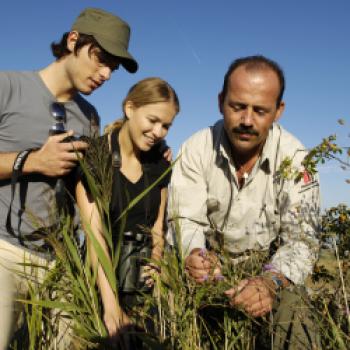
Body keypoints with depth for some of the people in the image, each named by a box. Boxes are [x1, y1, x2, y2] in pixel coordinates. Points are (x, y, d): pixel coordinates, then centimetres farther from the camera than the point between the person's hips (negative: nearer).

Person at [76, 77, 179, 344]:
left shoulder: (160, 162, 2)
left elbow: (157, 225, 9)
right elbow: (94, 232, -21)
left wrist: (156, 262, -11)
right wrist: (111, 305, -28)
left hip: (142, 273, 4)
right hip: (102, 272, -3)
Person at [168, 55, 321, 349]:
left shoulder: (294, 158, -18)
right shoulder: (197, 149, -14)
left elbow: (301, 237, -23)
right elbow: (185, 220, -15)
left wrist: (271, 282, -44)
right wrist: (194, 255, -39)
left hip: (270, 267, -1)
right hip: (210, 264, 1)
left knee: (294, 320, -25)